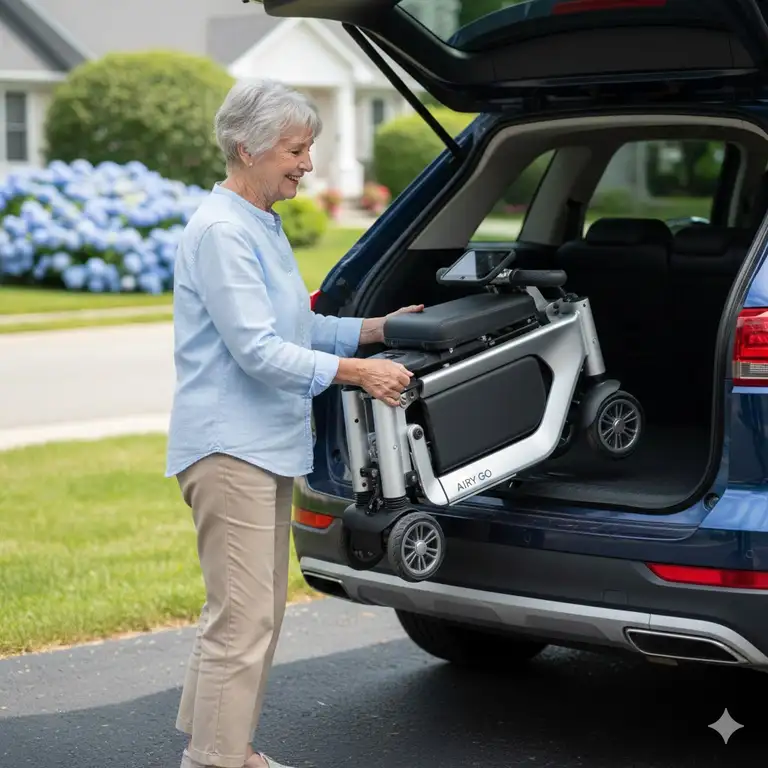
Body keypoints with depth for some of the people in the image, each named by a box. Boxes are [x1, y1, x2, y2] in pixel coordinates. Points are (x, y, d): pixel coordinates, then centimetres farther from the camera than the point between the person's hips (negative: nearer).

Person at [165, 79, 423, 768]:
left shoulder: (263, 226, 16)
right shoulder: (221, 232, -16)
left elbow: (294, 329, 22)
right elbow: (256, 349, -21)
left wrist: (375, 329, 13)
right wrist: (357, 371, -23)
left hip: (266, 448, 10)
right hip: (230, 447, -10)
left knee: (258, 613, 16)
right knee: (242, 619, -10)